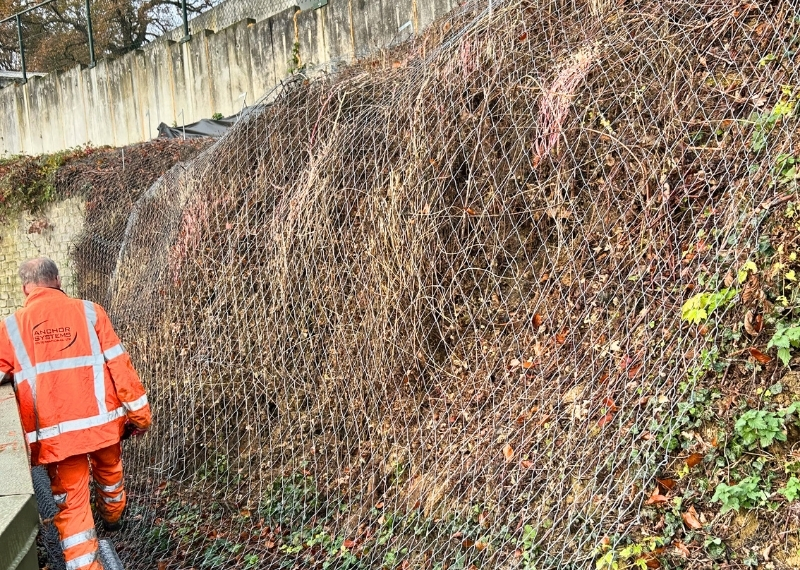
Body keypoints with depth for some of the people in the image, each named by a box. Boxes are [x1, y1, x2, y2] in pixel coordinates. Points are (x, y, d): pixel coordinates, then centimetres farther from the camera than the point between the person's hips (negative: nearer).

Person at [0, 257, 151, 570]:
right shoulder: (89, 312, -3)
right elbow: (119, 364, -5)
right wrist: (138, 412, 2)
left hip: (56, 432, -2)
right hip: (101, 421, 2)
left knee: (71, 503, 10)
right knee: (109, 473, 29)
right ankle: (112, 519, 55)